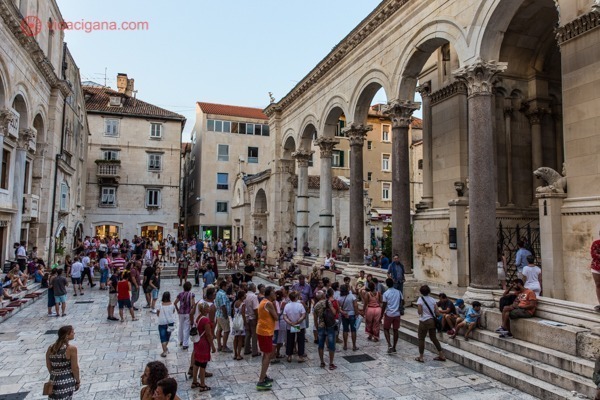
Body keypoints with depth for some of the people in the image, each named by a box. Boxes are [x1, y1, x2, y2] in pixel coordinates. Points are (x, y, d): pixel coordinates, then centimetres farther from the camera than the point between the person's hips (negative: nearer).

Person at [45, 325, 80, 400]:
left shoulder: (50, 348, 1)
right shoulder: (71, 349, -18)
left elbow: (49, 367, 10)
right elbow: (75, 368, -13)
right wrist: (78, 381, 2)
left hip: (54, 382, 6)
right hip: (67, 382, -6)